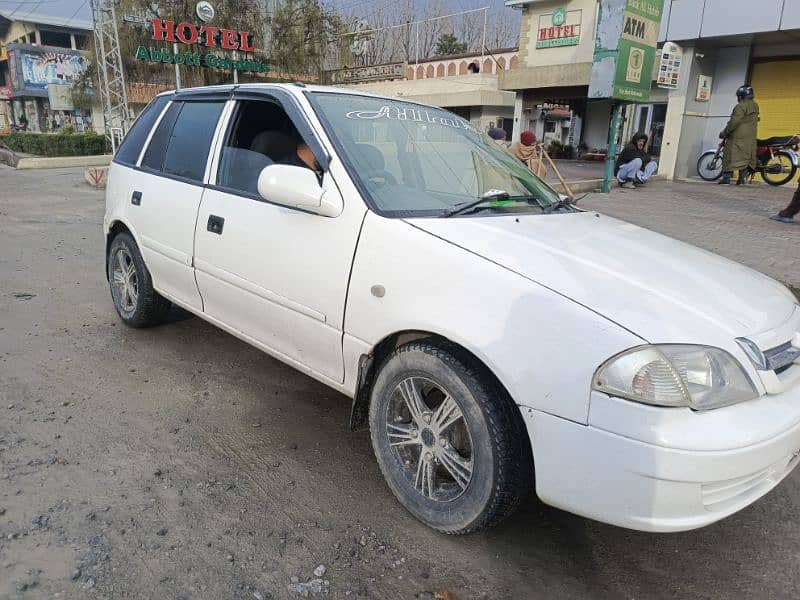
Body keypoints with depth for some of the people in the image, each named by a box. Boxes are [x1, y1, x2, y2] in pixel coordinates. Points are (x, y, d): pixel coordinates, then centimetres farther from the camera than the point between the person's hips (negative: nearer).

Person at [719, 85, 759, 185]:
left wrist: (725, 132, -12)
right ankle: (742, 178, 7)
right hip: (750, 137, 8)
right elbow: (751, 121, 20)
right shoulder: (755, 106, 14)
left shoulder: (741, 106, -12)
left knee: (730, 155, -5)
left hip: (738, 135, -8)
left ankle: (726, 178, -8)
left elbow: (735, 121, -19)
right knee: (745, 156, 9)